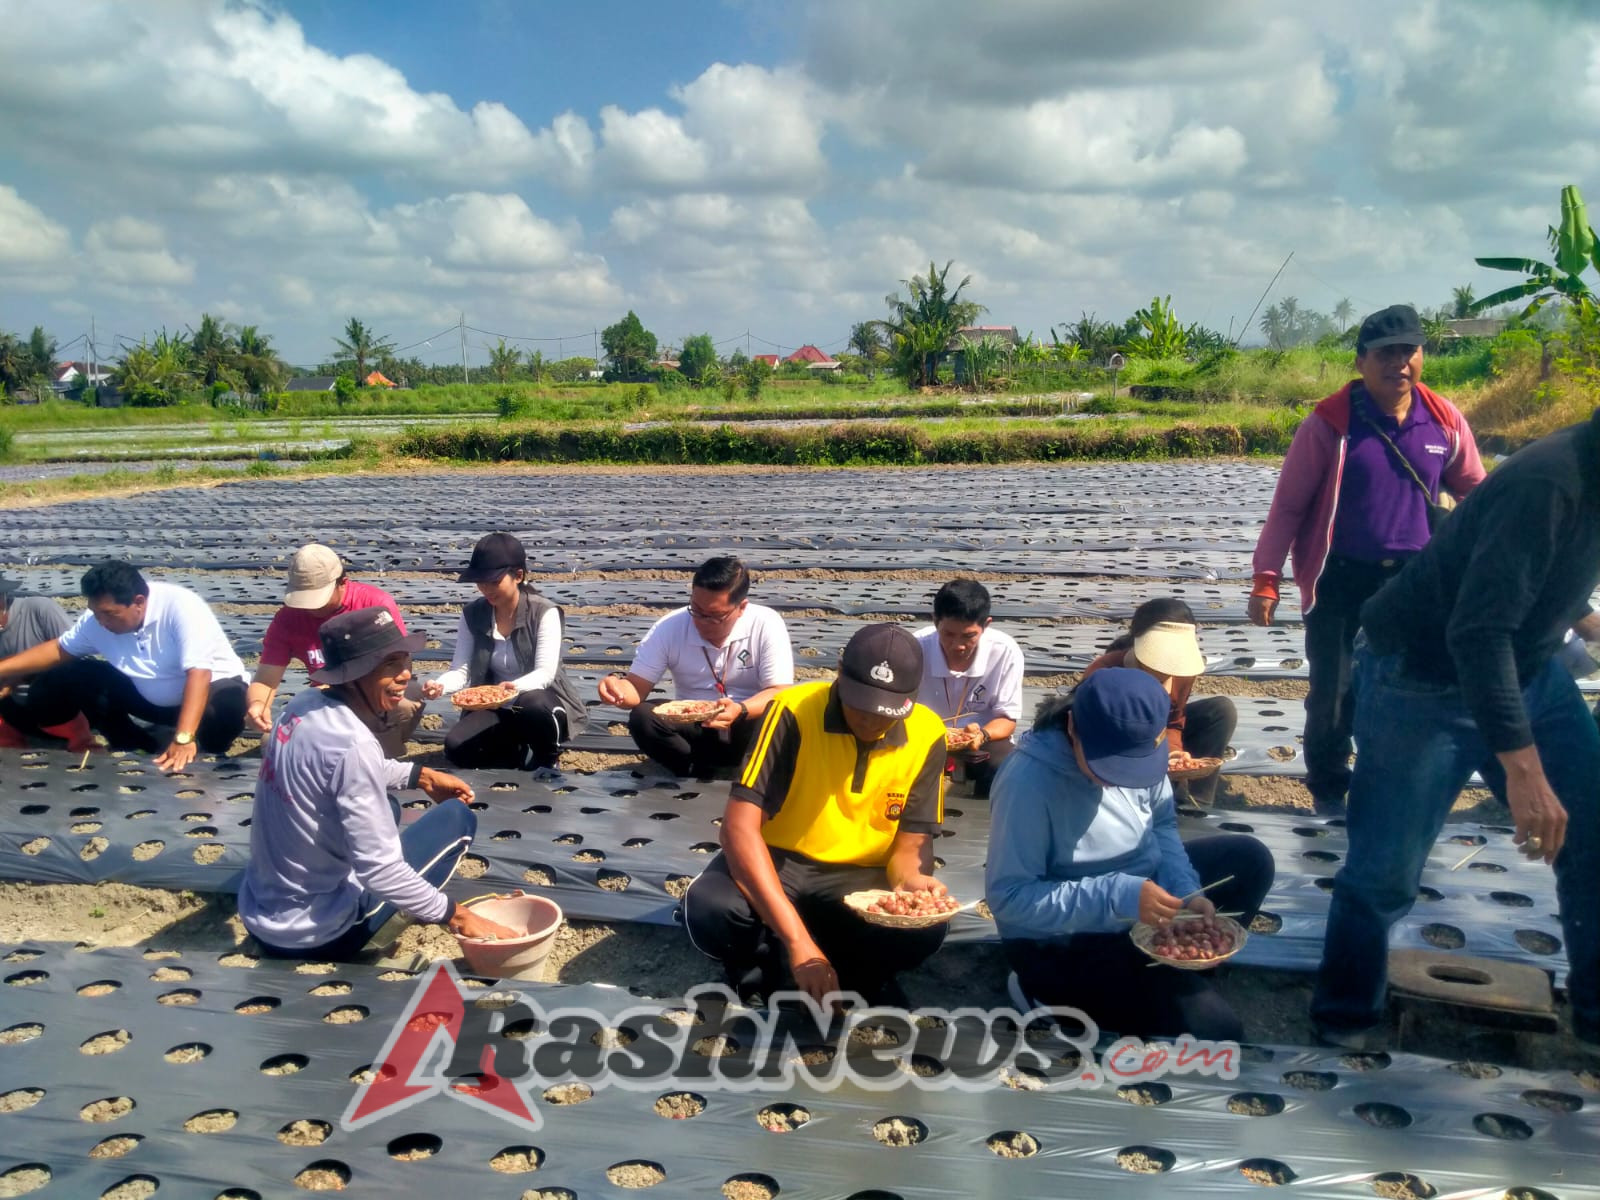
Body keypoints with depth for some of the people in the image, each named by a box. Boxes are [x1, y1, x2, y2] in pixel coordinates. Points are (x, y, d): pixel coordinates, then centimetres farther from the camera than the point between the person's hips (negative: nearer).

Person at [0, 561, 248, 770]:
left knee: (227, 707, -41)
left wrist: (184, 738, -46)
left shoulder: (180, 606, -30)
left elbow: (198, 674, -37)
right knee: (69, 679, -11)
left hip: (209, 688, -6)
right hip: (147, 699, 6)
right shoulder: (97, 620, -11)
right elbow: (58, 649, 7)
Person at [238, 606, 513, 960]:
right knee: (457, 817, -1)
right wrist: (456, 916, -17)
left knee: (384, 809, 29)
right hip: (314, 936, -8)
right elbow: (379, 871, -27)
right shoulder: (352, 745, -27)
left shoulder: (305, 704, -2)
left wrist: (420, 775, 19)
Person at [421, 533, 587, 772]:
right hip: (495, 708, 4)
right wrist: (440, 685, -33)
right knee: (456, 747, -23)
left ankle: (547, 759, -8)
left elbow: (545, 673, -23)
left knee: (533, 705, -40)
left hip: (540, 702, -4)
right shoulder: (472, 615, -2)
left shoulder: (544, 612, -14)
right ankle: (526, 755, 2)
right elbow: (460, 669, -8)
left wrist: (515, 687, -45)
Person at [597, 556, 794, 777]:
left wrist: (741, 710, -37)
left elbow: (779, 693, -17)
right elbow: (637, 687, -9)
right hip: (691, 728, 2)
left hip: (746, 727, -2)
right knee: (641, 718, -27)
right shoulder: (669, 628, -10)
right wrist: (618, 684, -34)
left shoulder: (767, 625, -14)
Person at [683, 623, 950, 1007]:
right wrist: (797, 938, -37)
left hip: (860, 876, 2)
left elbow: (912, 841, -3)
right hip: (778, 861, -1)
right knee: (709, 909, -33)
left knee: (923, 928, -30)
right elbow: (740, 825, -28)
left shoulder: (927, 736, -10)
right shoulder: (793, 711, -21)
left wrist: (911, 879, -31)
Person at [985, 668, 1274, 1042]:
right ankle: (1054, 993, 2)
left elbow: (1161, 825, 4)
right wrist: (1117, 897, -33)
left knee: (1249, 859, 5)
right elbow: (1008, 896, -28)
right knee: (1212, 1028, -14)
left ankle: (1182, 973, 9)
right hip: (1064, 942, -8)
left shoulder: (1136, 749, -11)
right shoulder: (1029, 780, -31)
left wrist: (1186, 892, -14)